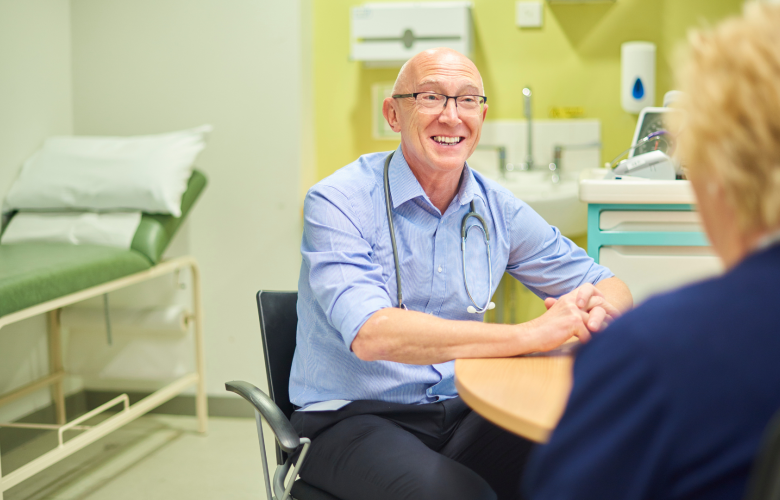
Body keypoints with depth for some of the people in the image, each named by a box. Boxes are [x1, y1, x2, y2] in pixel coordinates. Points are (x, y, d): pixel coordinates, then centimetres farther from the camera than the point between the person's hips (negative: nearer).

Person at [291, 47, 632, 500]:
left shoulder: (497, 209, 5)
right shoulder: (337, 203, -11)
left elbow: (611, 287, 11)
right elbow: (370, 335, -27)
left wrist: (596, 306, -16)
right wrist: (530, 335, -32)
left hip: (460, 412, 5)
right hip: (353, 419, -4)